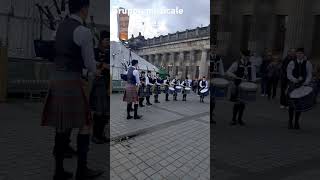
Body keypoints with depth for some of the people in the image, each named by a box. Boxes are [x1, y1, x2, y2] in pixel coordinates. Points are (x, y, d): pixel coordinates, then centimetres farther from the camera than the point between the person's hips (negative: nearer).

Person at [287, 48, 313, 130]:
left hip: (303, 86, 1)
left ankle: (296, 122, 16)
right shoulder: (292, 63, 1)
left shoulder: (307, 63, 3)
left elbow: (309, 75, -1)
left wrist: (305, 83, -17)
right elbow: (289, 75, -6)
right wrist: (296, 80, -24)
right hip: (293, 85, -1)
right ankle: (290, 122, 10)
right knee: (291, 104, -3)